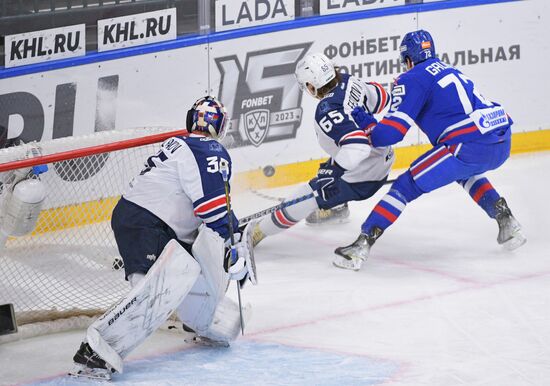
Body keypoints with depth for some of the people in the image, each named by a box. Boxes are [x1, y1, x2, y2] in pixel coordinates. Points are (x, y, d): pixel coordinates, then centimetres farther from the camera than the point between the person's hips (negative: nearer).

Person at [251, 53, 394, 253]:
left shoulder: (327, 112, -32)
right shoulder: (350, 81, -8)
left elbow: (357, 146, -42)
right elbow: (380, 97, 11)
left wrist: (334, 172, -36)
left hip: (360, 175, -9)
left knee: (304, 199, -2)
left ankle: (256, 233, 8)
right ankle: (336, 208, 59)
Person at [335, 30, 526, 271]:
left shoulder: (411, 80, 3)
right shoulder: (451, 71, 27)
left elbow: (391, 132, -4)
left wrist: (367, 125, 14)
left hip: (471, 146, -7)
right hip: (503, 143, 7)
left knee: (407, 186, 0)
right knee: (465, 172, 39)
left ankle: (362, 245, -8)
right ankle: (507, 223, 28)